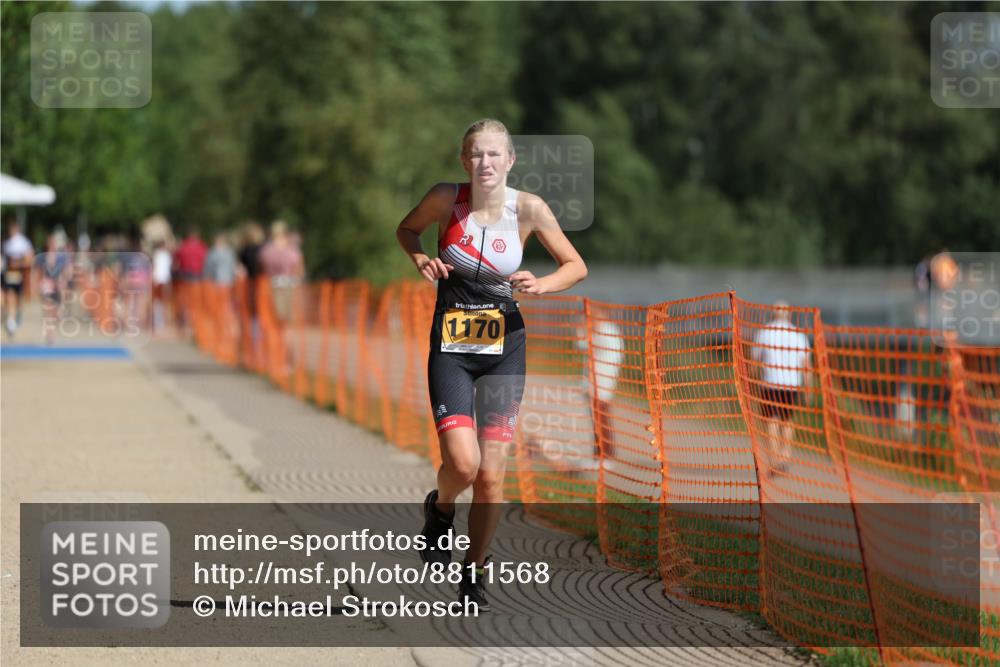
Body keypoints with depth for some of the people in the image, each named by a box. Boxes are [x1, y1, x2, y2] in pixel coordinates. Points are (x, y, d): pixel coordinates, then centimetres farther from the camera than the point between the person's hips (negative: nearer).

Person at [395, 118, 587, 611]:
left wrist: (540, 285, -16)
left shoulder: (528, 209, -6)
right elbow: (406, 229, 13)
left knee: (491, 475, -2)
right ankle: (439, 508, 18)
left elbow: (576, 266, 4)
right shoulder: (447, 198, -7)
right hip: (451, 347, -1)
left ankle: (474, 575, 17)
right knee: (462, 463, -18)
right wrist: (419, 257, -8)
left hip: (504, 348, 1)